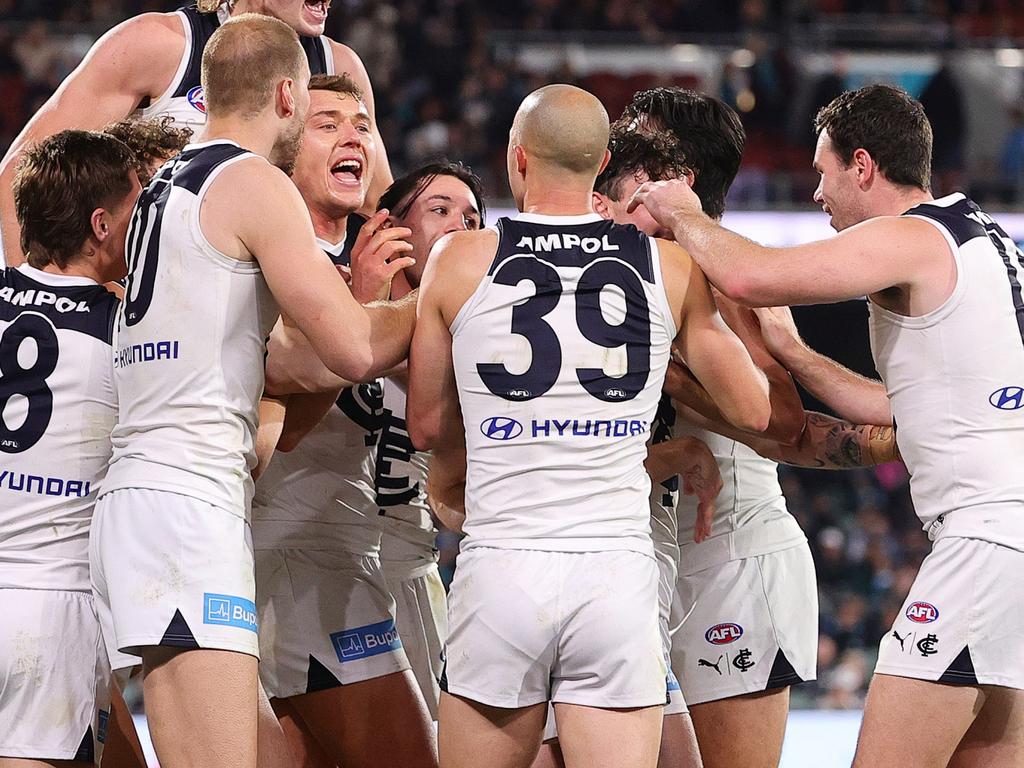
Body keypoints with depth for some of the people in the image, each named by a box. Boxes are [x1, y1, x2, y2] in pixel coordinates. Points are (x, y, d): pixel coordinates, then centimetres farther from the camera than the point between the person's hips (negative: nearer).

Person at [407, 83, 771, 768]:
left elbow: (427, 427, 12)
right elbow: (754, 411, 13)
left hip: (501, 575, 0)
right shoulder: (670, 267, 5)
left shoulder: (460, 261, 3)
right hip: (619, 573, 1)